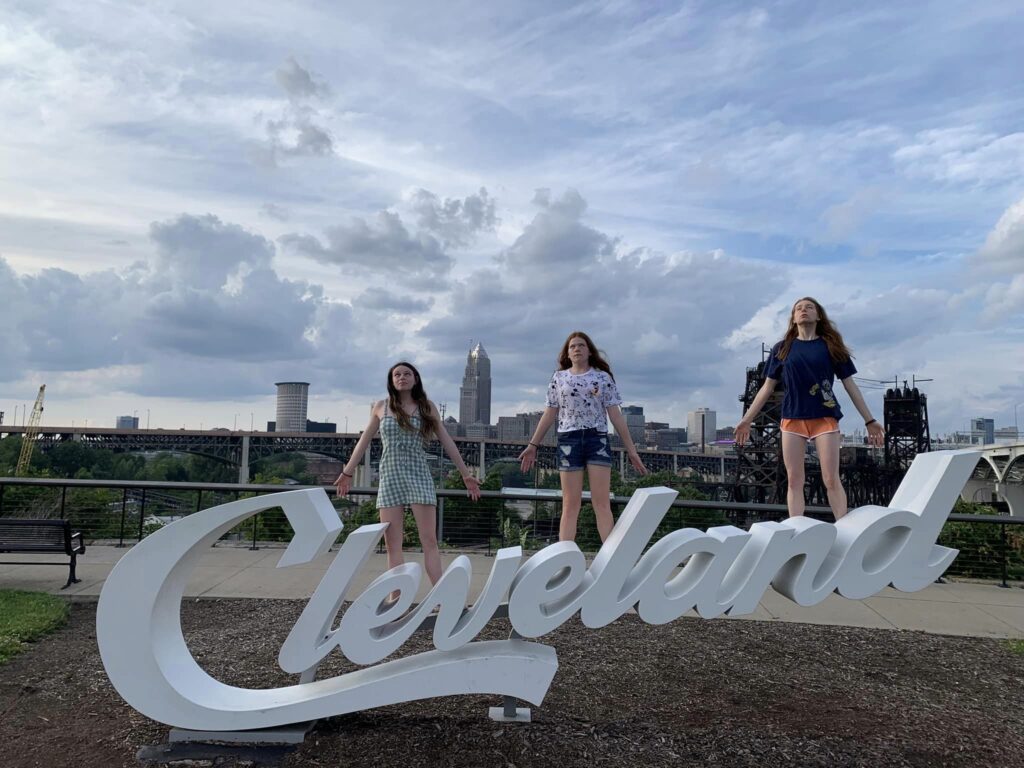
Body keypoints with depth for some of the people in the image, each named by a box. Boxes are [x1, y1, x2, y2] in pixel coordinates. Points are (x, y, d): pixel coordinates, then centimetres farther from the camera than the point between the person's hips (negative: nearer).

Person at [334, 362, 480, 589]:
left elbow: (447, 442, 8)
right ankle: (396, 599, 5)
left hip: (419, 475, -1)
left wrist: (466, 474, 8)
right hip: (390, 477, 2)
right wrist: (347, 472, 19)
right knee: (392, 544, 0)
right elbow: (364, 441, 17)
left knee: (429, 540, -7)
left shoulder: (427, 407, 6)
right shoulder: (381, 407, 9)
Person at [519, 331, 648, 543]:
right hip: (569, 440, 1)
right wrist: (533, 445, 11)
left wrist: (631, 449, 2)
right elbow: (550, 414, 14)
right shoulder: (559, 378, 11)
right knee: (570, 505, 0)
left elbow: (615, 415, 6)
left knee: (602, 503, -6)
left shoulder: (603, 378, 8)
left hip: (597, 440, -1)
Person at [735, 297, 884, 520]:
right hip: (792, 418, 1)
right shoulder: (782, 349, 8)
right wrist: (747, 419, 6)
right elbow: (767, 387, 10)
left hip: (825, 417, -1)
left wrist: (869, 420, 6)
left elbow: (850, 385, 8)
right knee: (794, 481, 1)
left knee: (831, 479, -5)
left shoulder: (831, 346, 6)